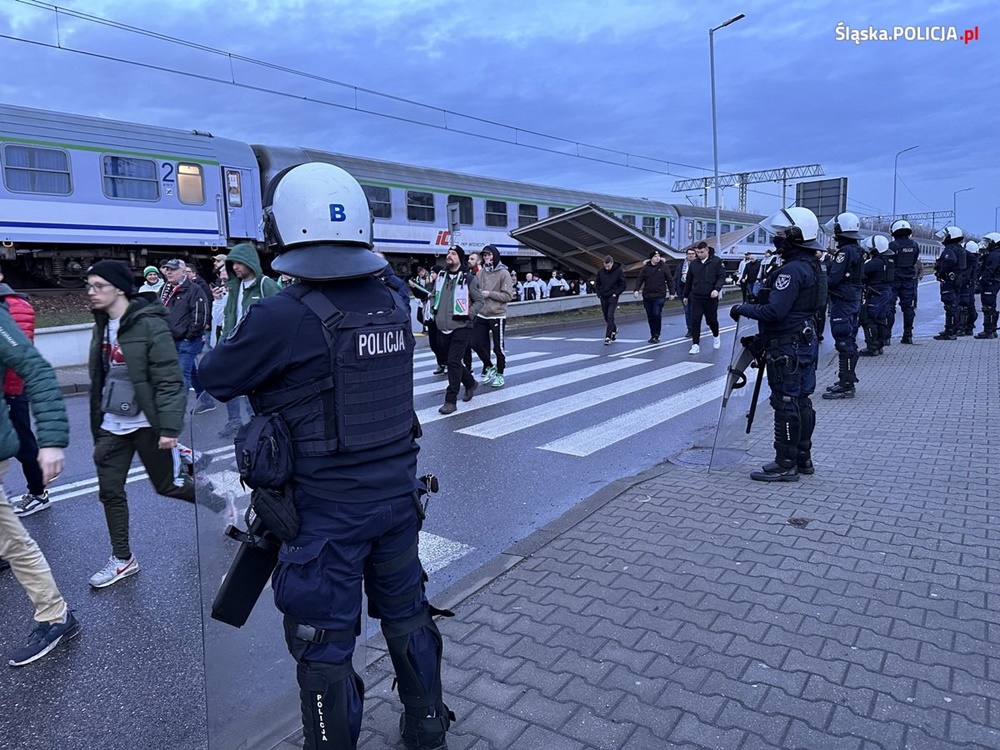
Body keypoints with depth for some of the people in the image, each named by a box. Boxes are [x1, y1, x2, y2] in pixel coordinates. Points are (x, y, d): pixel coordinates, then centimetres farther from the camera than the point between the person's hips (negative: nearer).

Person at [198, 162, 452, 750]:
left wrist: (251, 335, 14)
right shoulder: (394, 305, -2)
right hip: (398, 496, 6)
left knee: (325, 646, 13)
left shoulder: (282, 317, -20)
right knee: (407, 616, 24)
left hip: (326, 512, -6)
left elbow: (214, 379, -6)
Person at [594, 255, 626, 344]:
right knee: (606, 317, 12)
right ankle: (614, 330, 37)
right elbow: (597, 284, 13)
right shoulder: (600, 271, 0)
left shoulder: (619, 271, -9)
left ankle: (608, 336, -12)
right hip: (603, 297, 4)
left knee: (610, 316, -14)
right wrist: (599, 294, 2)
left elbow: (623, 285, -4)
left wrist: (616, 293, -11)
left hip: (613, 297, -4)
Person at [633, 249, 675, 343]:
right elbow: (640, 279, 1)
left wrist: (671, 292, 1)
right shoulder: (646, 268, 4)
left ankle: (656, 336, -3)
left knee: (657, 315, -11)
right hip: (647, 296, 3)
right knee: (650, 317, 8)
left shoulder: (663, 267, 1)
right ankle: (652, 335, 19)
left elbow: (669, 280, 4)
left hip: (659, 296, -3)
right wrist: (636, 289, -12)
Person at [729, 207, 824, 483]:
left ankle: (786, 465, 5)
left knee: (786, 404, -3)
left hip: (787, 348, -10)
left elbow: (773, 311, -26)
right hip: (805, 342, 10)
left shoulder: (792, 270, -21)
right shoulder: (811, 266, 12)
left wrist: (742, 309, -11)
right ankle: (803, 459, 27)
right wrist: (763, 336, 18)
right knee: (801, 402, 16)